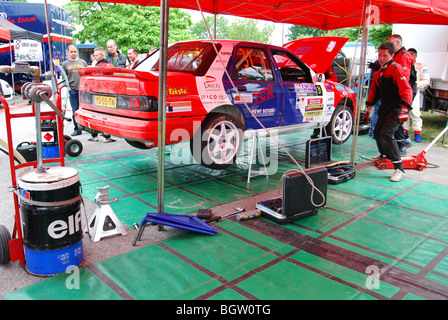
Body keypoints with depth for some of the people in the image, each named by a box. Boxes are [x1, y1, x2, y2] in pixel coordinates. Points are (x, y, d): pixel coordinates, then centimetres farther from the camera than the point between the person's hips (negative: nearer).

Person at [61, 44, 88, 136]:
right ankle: (77, 129, 9)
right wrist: (67, 86, -2)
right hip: (72, 90, 0)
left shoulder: (83, 62, 13)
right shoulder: (65, 64, 11)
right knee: (75, 111, 2)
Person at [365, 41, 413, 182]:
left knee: (386, 133, -21)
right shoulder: (379, 73, 13)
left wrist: (404, 110, -28)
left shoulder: (396, 69, -12)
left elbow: (406, 90, -20)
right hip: (385, 107, 8)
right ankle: (384, 156, 41)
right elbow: (374, 91, 25)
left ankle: (399, 169, -16)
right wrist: (369, 107, 24)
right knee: (377, 133, 12)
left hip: (396, 107, -8)